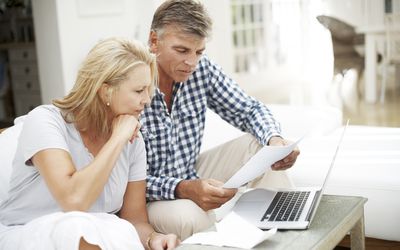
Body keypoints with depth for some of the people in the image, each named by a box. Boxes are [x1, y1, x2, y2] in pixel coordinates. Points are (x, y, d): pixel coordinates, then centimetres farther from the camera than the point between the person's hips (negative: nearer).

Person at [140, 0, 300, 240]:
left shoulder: (202, 69, -8)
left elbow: (250, 110, 0)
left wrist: (275, 139, -22)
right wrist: (182, 189, -39)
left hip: (192, 177, 6)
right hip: (147, 196, -5)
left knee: (260, 143, -8)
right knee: (190, 216, -36)